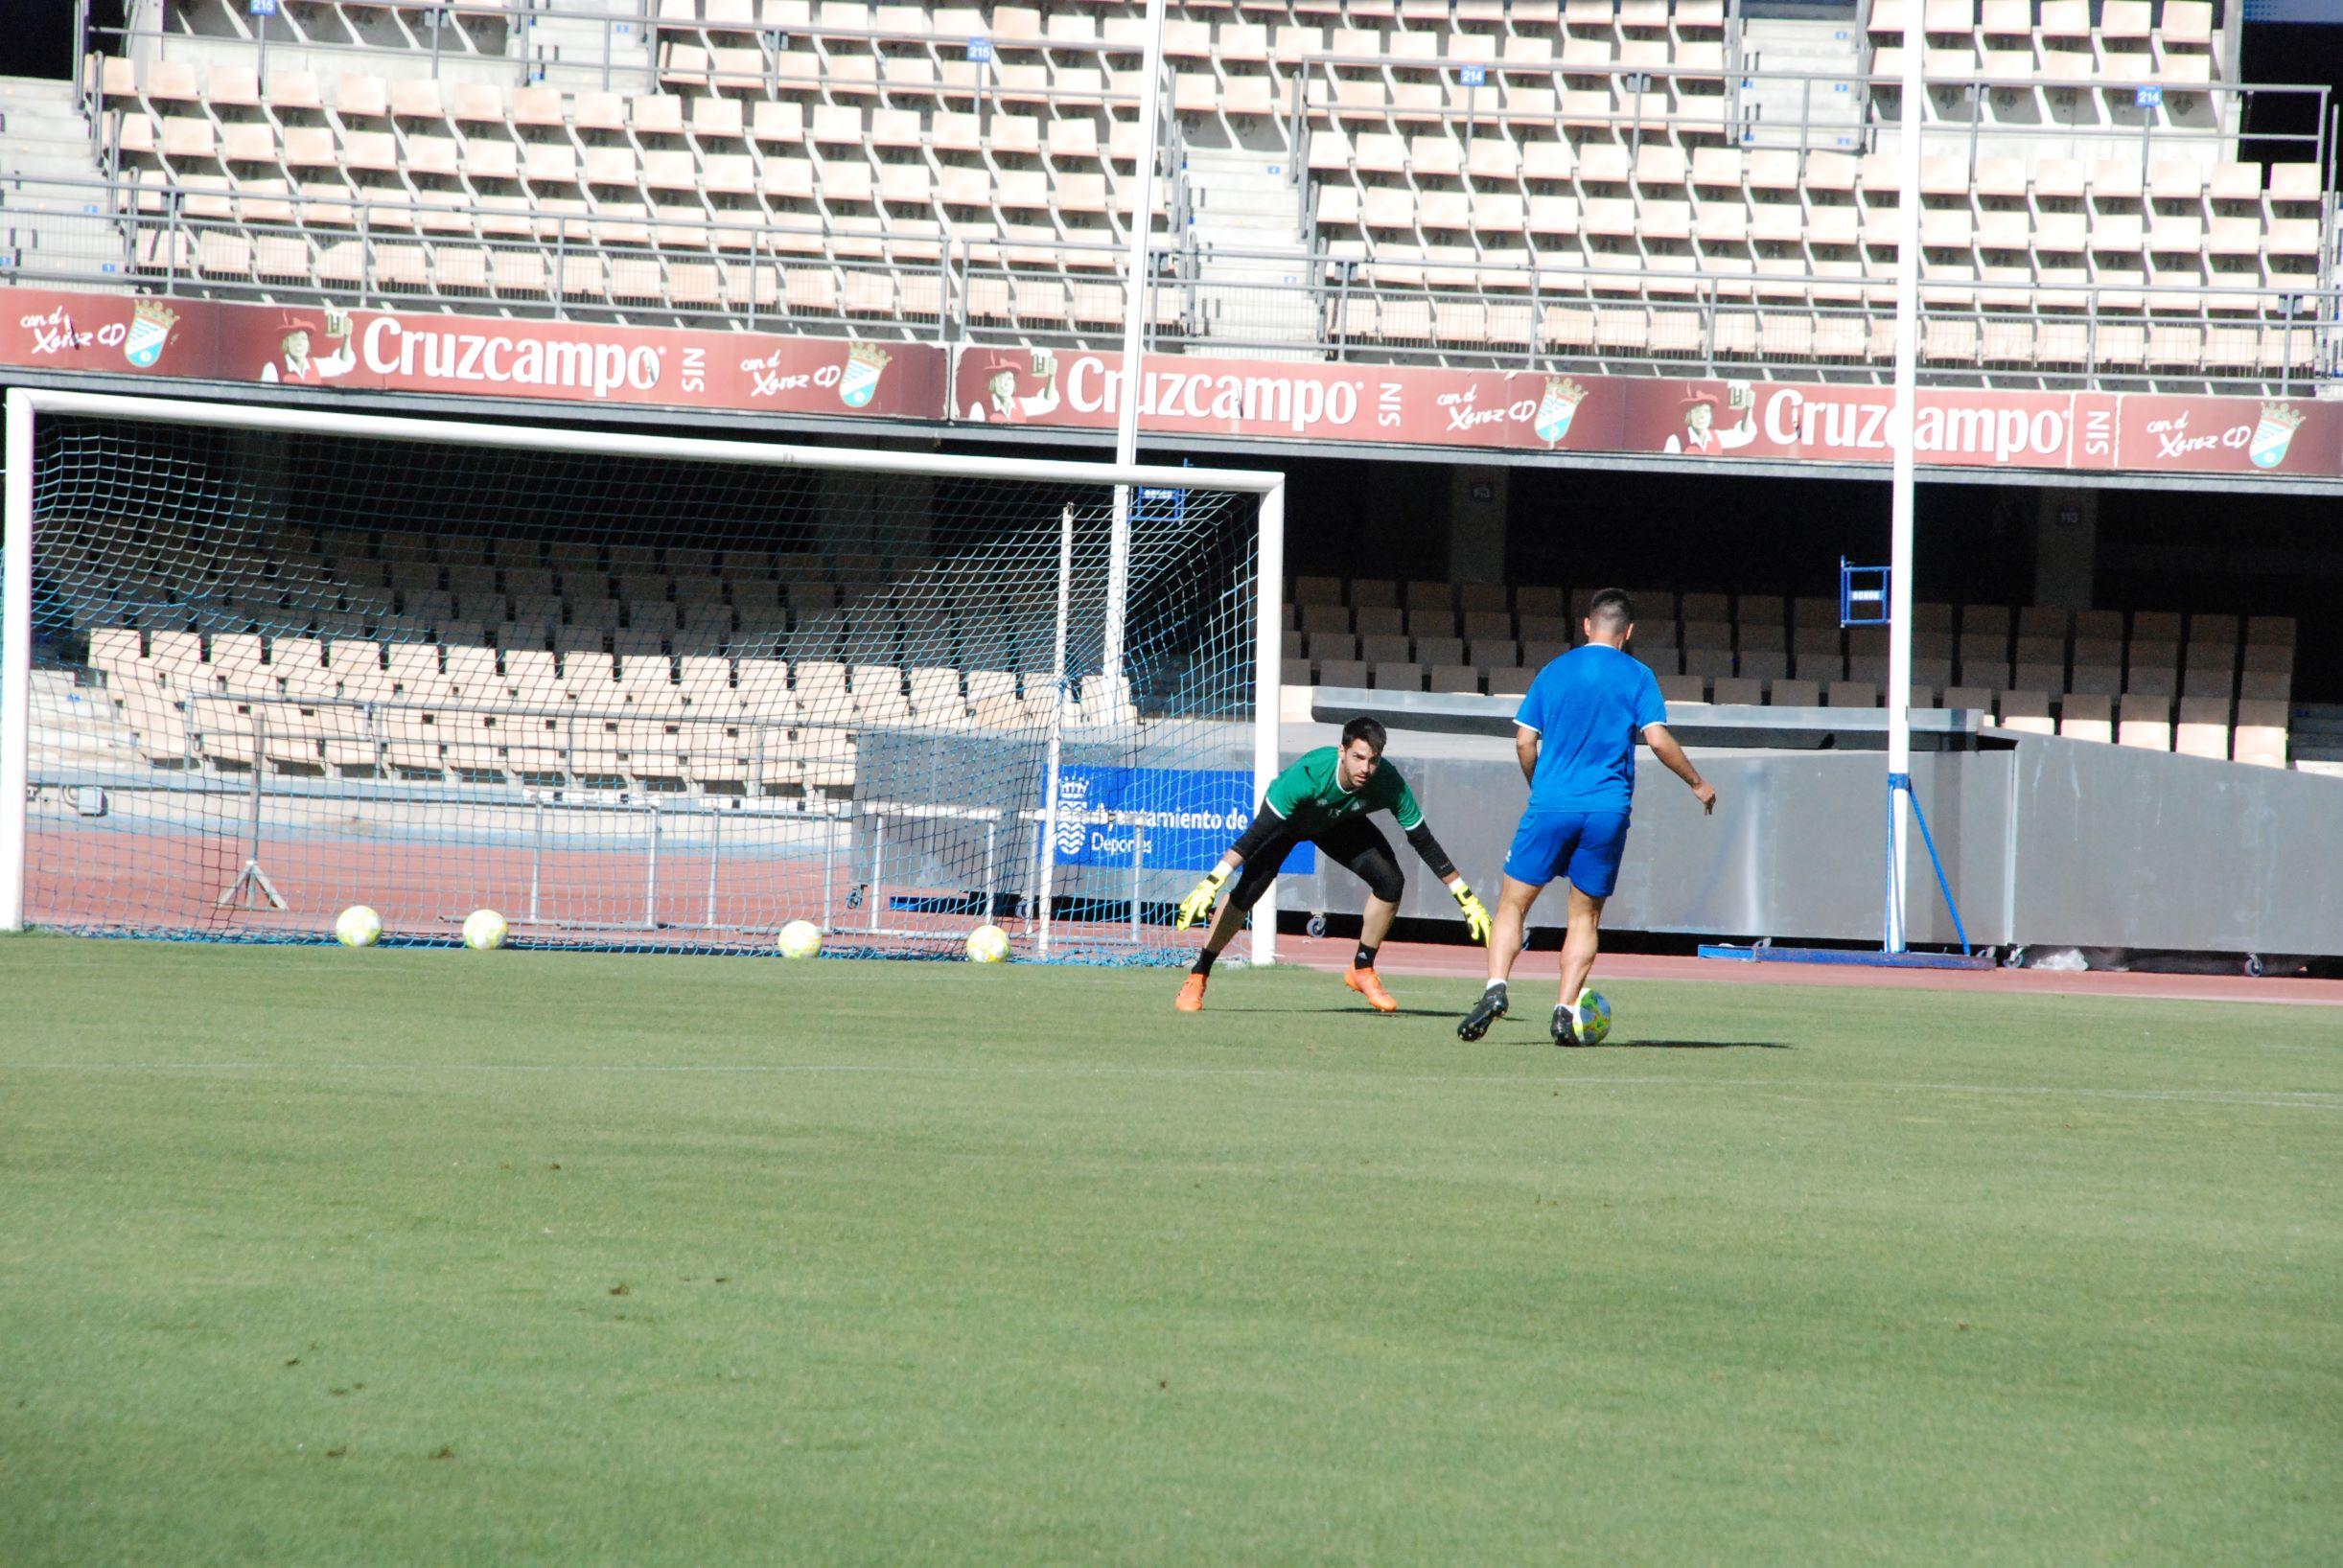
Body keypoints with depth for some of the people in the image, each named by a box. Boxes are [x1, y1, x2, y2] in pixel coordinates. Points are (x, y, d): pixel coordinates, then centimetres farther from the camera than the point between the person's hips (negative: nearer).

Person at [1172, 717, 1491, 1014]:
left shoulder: (1388, 783, -33)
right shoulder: (1307, 774, -43)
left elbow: (1424, 842, -20)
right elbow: (1256, 834, -41)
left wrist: (1466, 898, -19)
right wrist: (1211, 883, -47)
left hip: (1340, 823, 3)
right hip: (1286, 817, -3)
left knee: (1390, 880, -14)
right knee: (1247, 891, -19)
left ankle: (1362, 970, 8)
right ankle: (1196, 979, -4)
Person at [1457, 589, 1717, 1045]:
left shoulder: (1554, 671, 9)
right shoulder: (1636, 676, 3)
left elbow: (1524, 740, 7)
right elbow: (1658, 738, -5)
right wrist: (1698, 784, 8)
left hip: (1551, 804, 0)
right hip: (1608, 810, 0)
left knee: (1513, 903, 7)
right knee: (1585, 915, 11)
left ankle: (1496, 987, -14)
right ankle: (1566, 1011, -1)